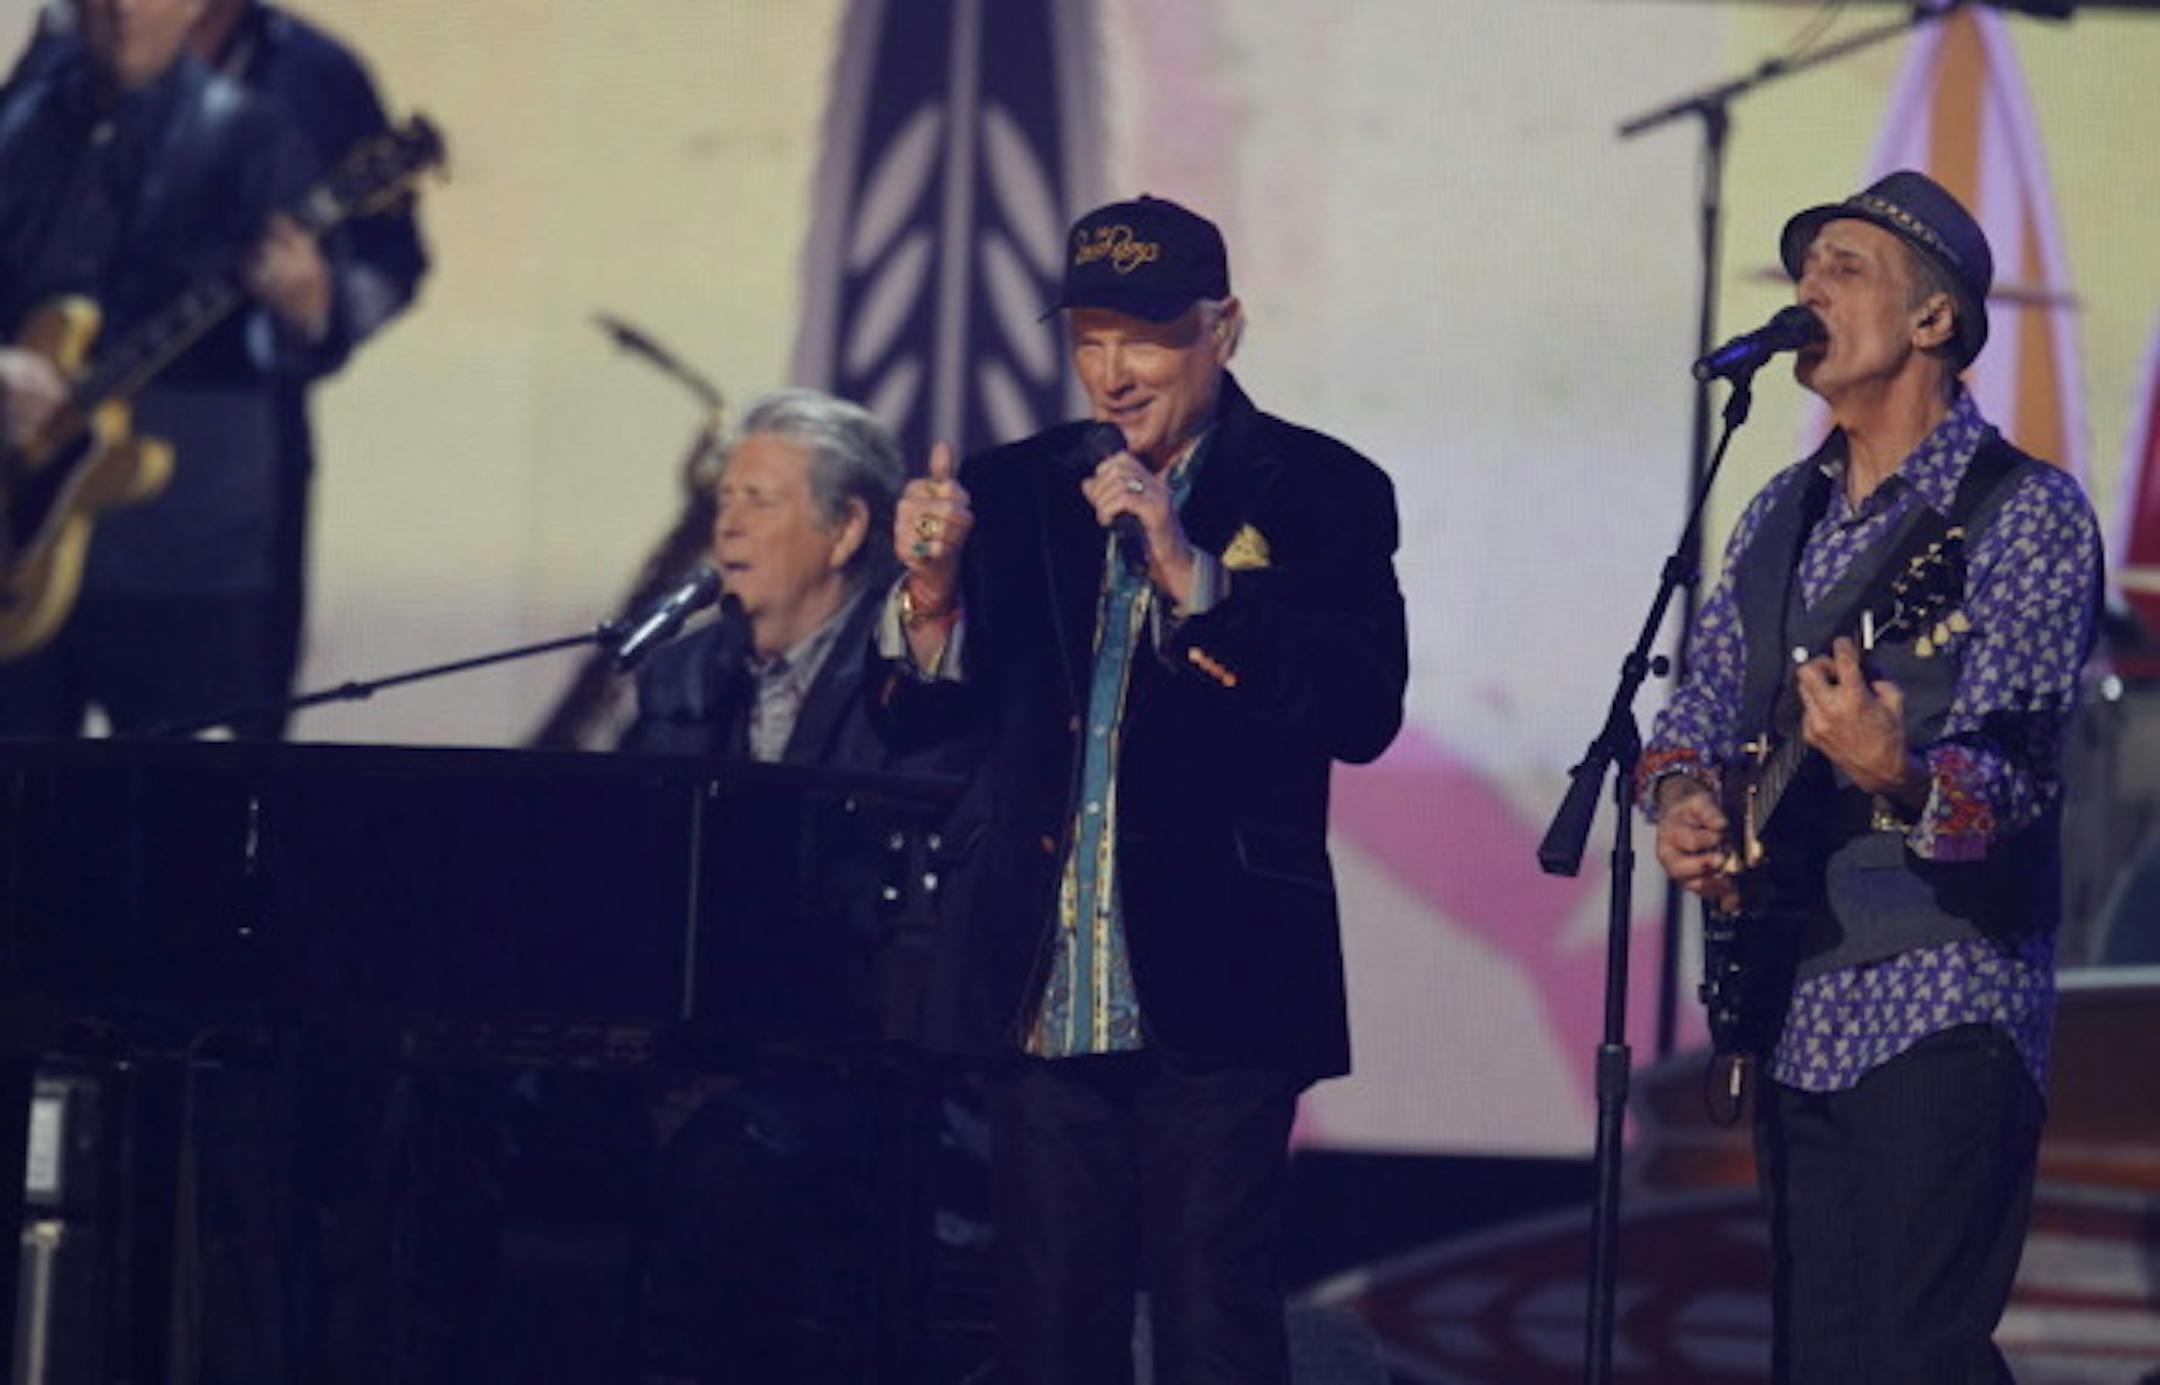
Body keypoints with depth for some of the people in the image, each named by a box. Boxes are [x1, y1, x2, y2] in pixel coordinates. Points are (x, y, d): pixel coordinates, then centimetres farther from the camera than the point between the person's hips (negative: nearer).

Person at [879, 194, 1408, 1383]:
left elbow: (1364, 709, -12)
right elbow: (920, 718, 9)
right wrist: (931, 594, -12)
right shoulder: (1012, 493, 11)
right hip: (1047, 993, 4)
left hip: (1213, 984, -4)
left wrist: (1190, 578, -19)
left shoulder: (1317, 494, 0)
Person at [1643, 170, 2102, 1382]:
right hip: (1797, 1017, 8)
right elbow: (1704, 704, 16)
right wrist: (1682, 797, -7)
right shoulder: (1783, 515, 15)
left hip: (1942, 1014, -8)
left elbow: (2015, 769, -18)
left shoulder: (2025, 513, -9)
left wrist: (1896, 779, -40)